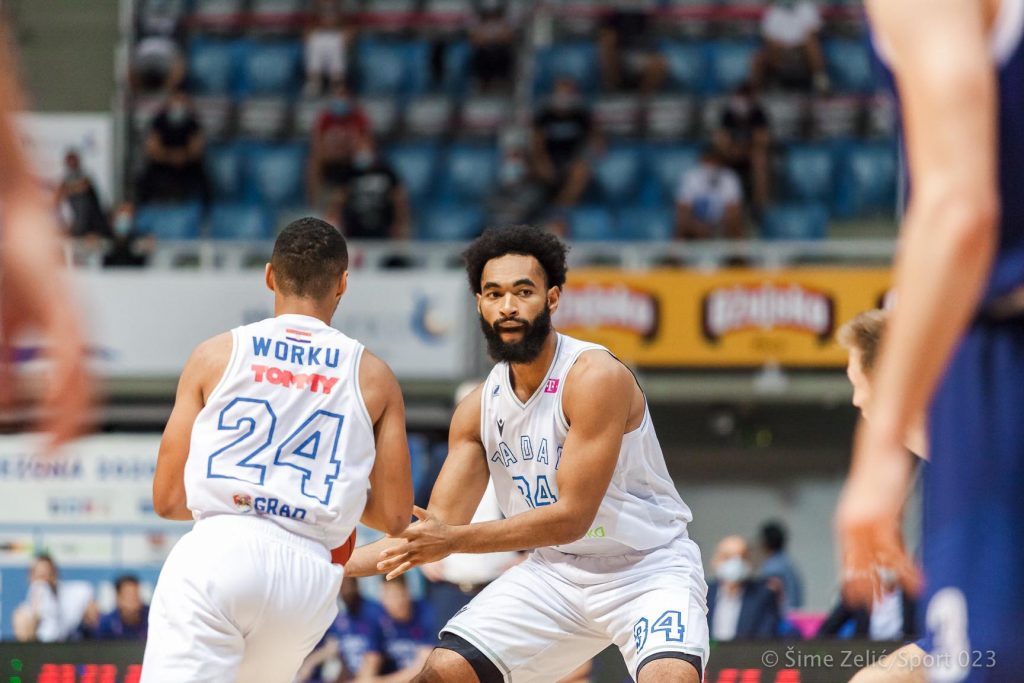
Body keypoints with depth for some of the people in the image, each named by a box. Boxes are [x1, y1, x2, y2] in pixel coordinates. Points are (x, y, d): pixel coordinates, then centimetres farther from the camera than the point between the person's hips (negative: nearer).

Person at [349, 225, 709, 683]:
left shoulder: (595, 378, -22)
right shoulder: (478, 411, -2)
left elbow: (572, 516, -26)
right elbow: (437, 528, 2)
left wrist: (453, 539, -29)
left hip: (649, 570, -6)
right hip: (556, 572, 6)